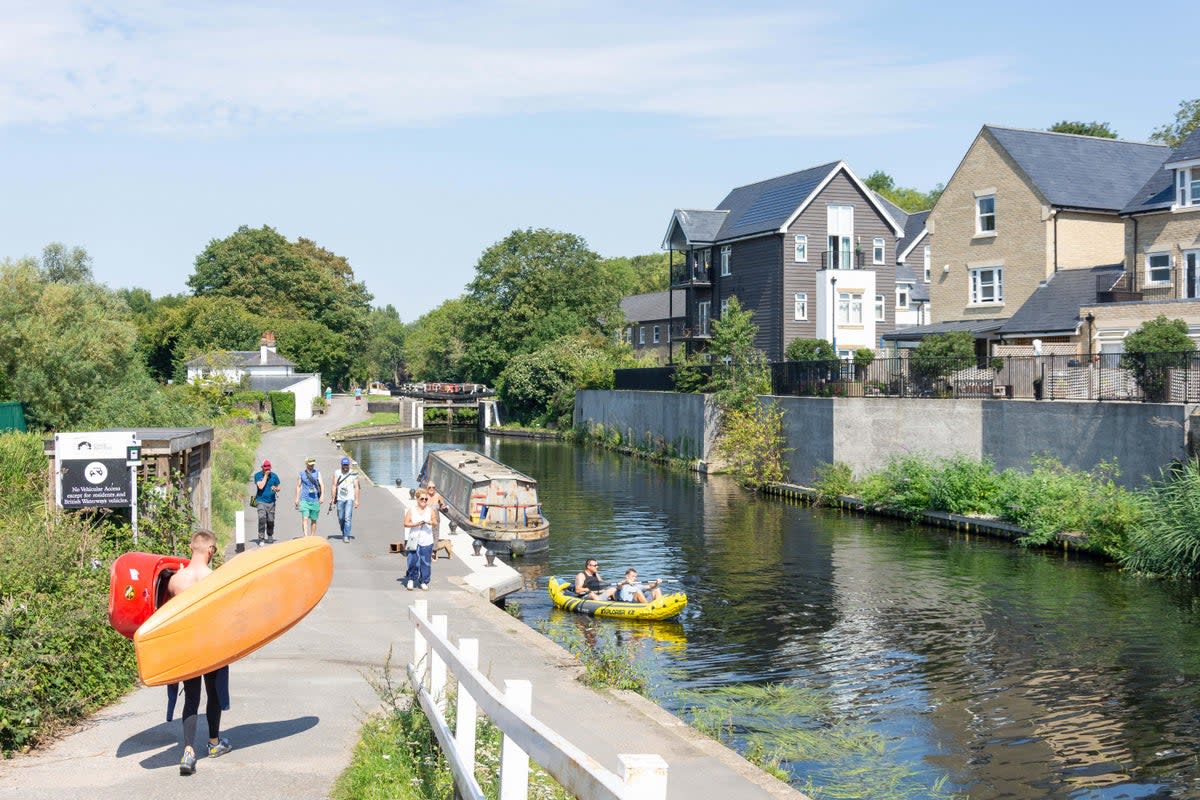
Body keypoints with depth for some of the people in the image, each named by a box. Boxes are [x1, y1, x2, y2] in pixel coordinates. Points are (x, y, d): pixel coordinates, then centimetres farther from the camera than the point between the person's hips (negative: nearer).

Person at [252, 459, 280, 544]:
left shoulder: (274, 476, 7)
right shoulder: (258, 475, -1)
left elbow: (278, 488, 14)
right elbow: (261, 486, -14)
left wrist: (275, 488, -10)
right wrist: (266, 475, -11)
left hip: (271, 502, 3)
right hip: (261, 501, -3)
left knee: (270, 521, 5)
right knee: (262, 519, -17)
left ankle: (270, 538, 21)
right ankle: (261, 539, -13)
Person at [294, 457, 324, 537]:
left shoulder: (317, 473, 7)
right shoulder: (301, 473, 6)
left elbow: (322, 484, 0)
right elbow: (298, 486, 12)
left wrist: (322, 495, -14)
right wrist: (297, 499, 8)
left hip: (315, 500, 2)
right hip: (305, 500, -2)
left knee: (314, 520, 8)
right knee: (305, 518, -15)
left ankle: (312, 537, 19)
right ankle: (305, 536, -23)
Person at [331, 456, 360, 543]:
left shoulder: (353, 474, 1)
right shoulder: (337, 473, 4)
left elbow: (356, 487, 1)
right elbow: (334, 486, 4)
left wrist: (356, 500, -4)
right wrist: (333, 498, -3)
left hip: (350, 499, -2)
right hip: (340, 499, 2)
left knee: (348, 518, -12)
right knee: (341, 518, 8)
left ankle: (346, 536, -10)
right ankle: (344, 533, 29)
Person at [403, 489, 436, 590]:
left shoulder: (430, 510, 7)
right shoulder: (411, 510, 4)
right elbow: (406, 523, 0)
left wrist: (430, 522, -23)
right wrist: (416, 524, -15)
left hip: (427, 541, 1)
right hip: (415, 540, -1)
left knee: (426, 562, 2)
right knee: (413, 561, -3)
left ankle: (424, 582, 13)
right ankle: (411, 579, 16)